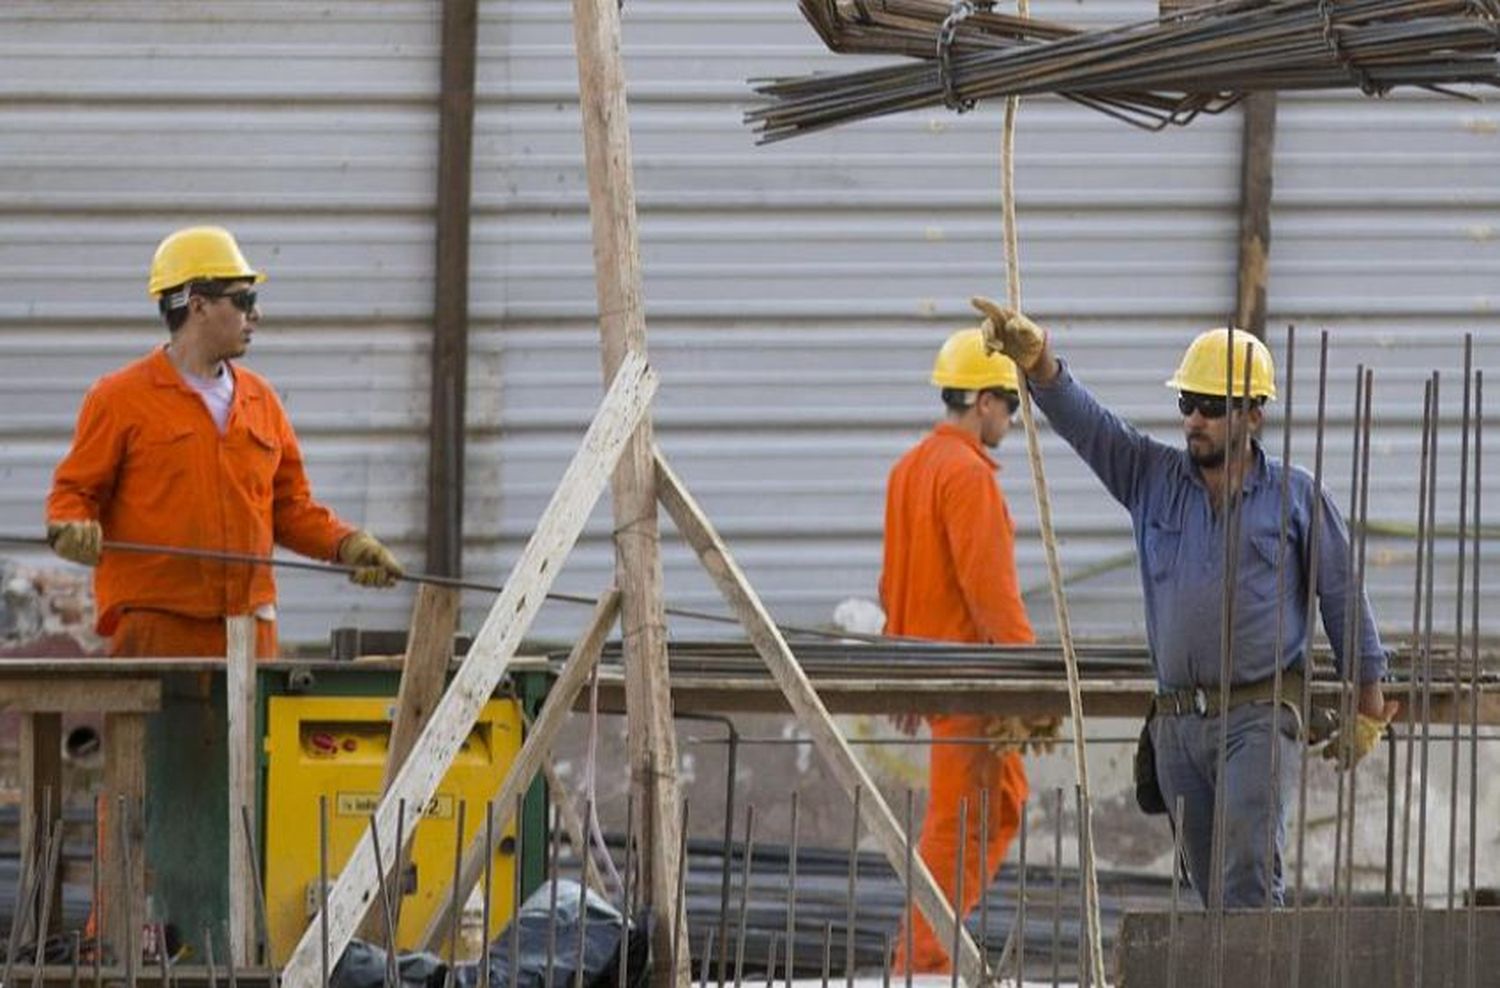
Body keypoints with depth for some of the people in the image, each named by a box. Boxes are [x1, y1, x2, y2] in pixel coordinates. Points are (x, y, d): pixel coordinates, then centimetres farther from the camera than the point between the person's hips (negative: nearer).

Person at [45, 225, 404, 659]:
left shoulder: (260, 399, 17)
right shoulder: (119, 398, 1)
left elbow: (291, 506, 21)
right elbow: (73, 490, 3)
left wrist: (347, 545, 6)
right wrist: (71, 529, -19)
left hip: (249, 622, 5)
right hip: (153, 624, -5)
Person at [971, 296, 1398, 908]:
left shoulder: (1296, 497, 2)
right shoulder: (1152, 478, 11)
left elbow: (1344, 602, 6)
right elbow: (1082, 421, -3)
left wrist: (1367, 713, 7)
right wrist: (1036, 360, -23)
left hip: (1259, 718, -4)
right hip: (1177, 720, 4)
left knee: (1250, 877, -16)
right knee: (1211, 884, 7)